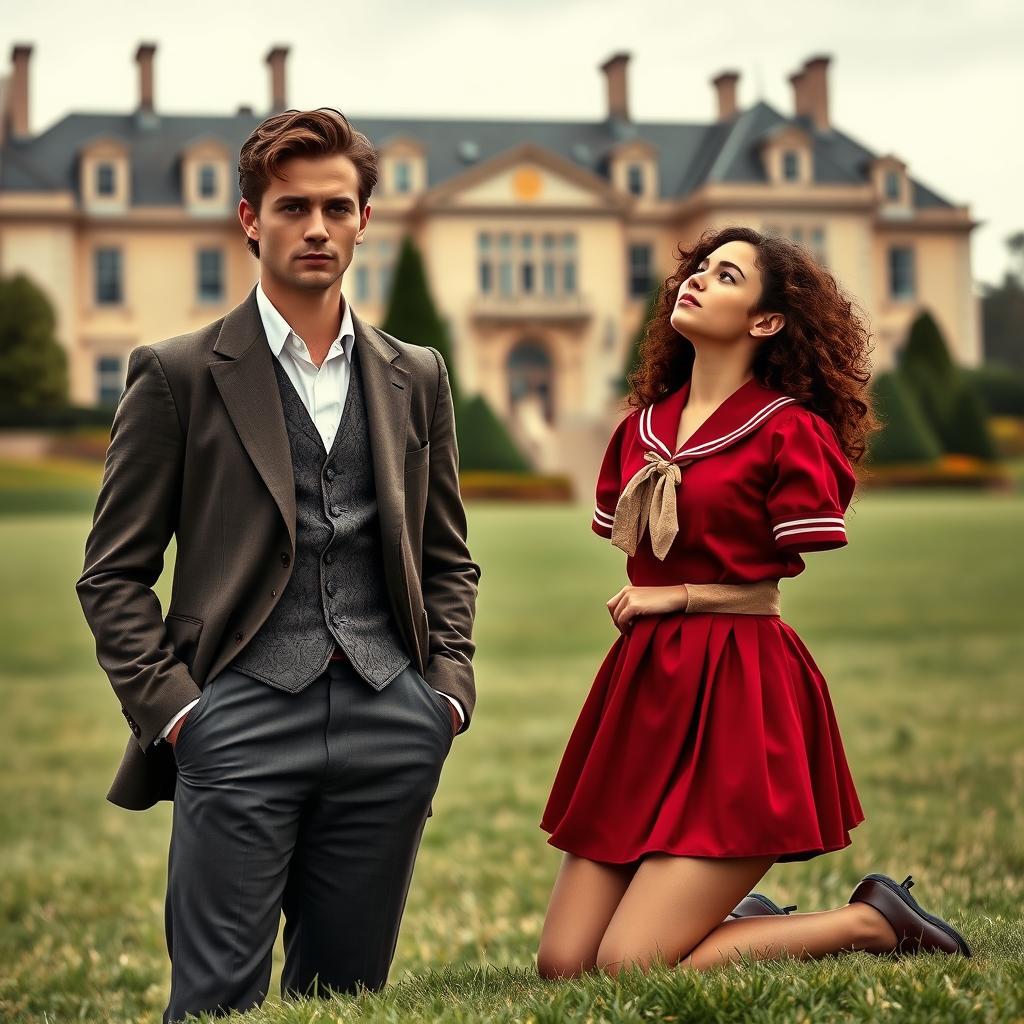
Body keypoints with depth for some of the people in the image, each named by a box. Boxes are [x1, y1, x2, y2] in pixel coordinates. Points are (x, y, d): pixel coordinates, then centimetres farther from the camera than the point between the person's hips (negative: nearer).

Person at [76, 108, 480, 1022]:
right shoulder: (178, 375, 2)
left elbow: (449, 559, 20)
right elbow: (114, 575, 2)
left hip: (388, 724, 4)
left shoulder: (416, 378, 14)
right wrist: (171, 710, -8)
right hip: (242, 720, -3)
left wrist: (448, 689, 6)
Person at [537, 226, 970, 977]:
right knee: (562, 964, -1)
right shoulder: (641, 429, 13)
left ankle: (871, 922, 4)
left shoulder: (790, 430, -5)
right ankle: (739, 921, 23)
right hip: (645, 689, 7)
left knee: (630, 968, -14)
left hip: (738, 697, -7)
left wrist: (680, 596, -3)